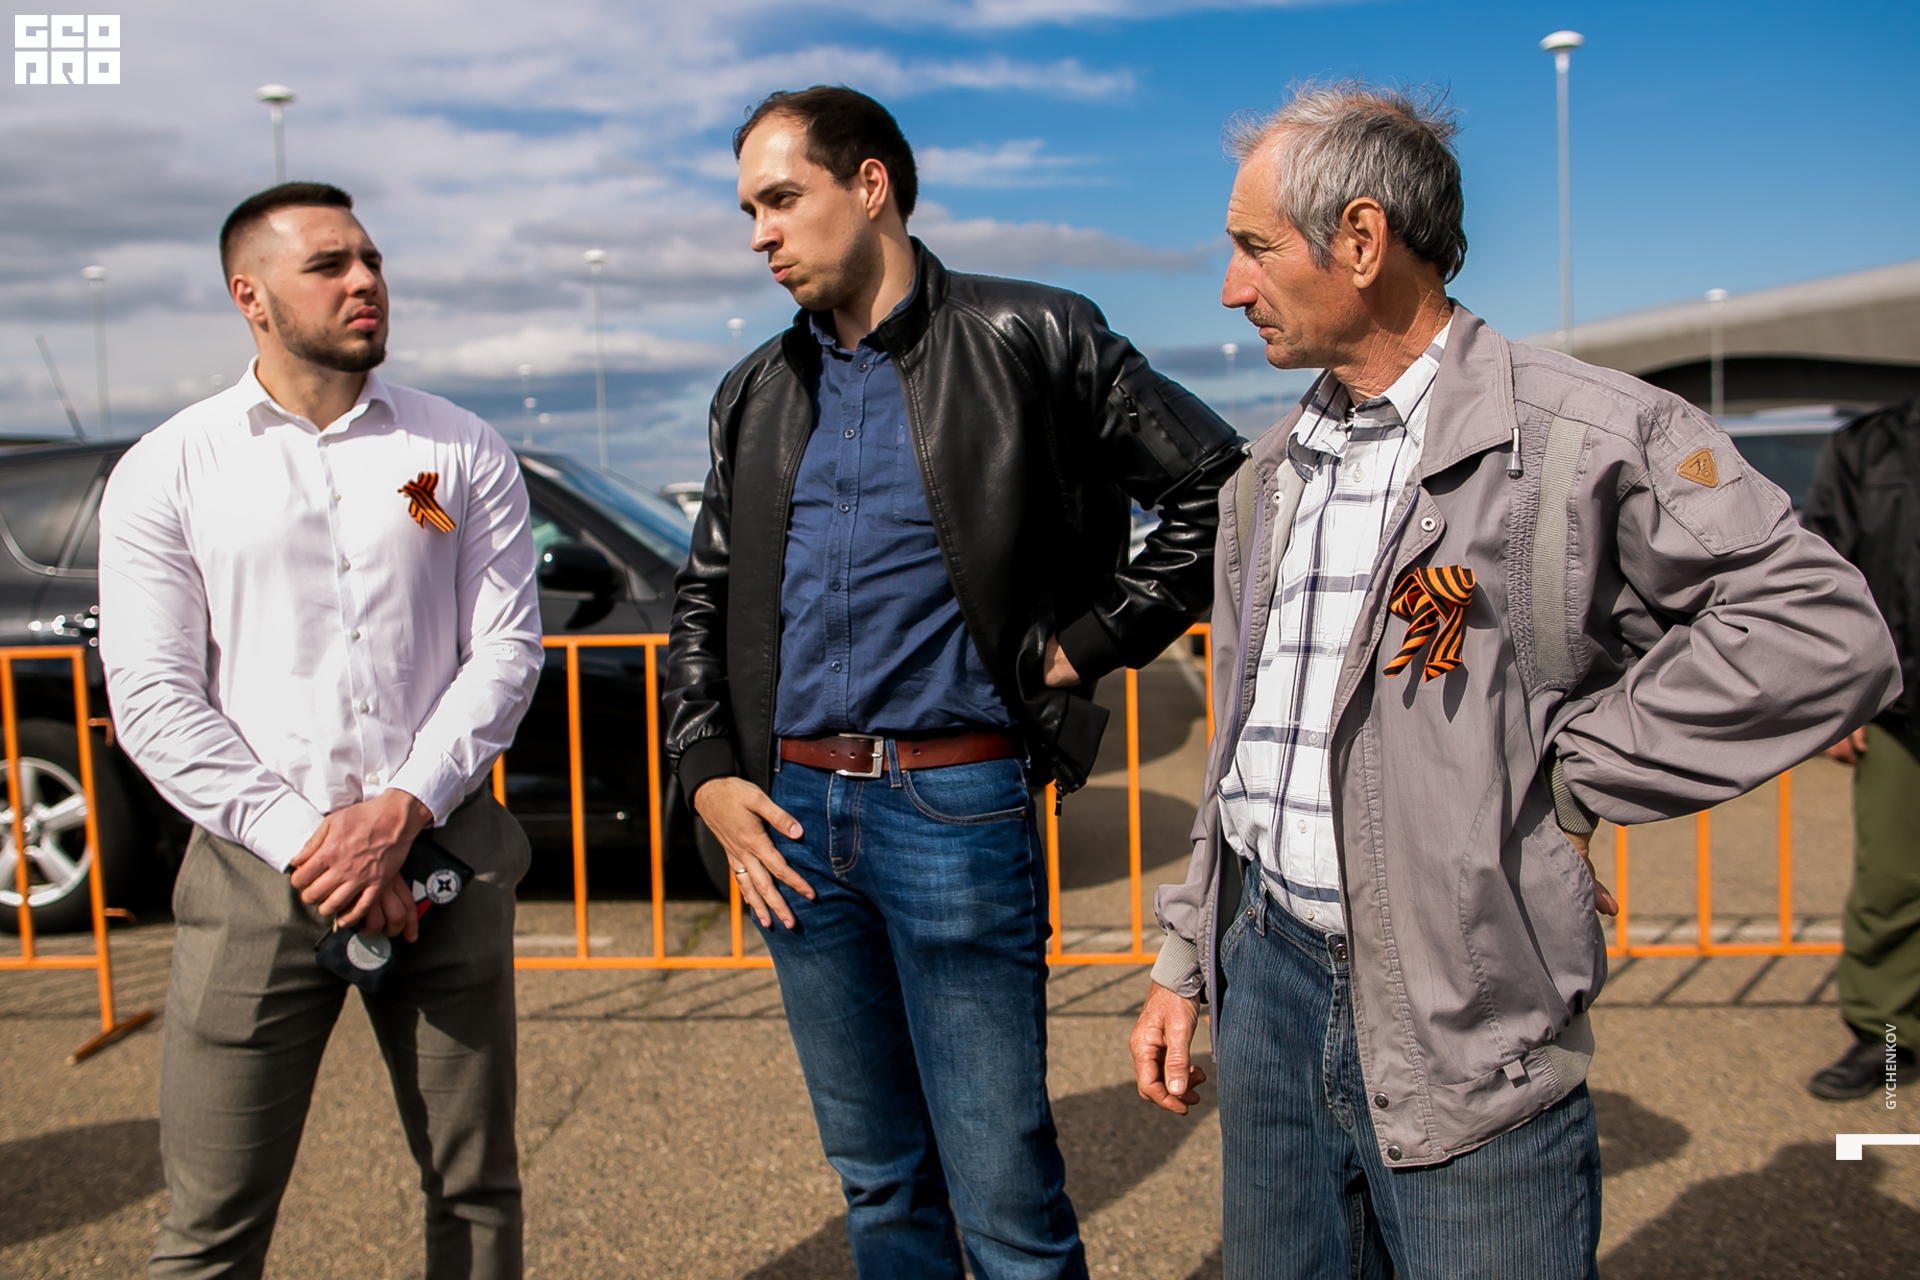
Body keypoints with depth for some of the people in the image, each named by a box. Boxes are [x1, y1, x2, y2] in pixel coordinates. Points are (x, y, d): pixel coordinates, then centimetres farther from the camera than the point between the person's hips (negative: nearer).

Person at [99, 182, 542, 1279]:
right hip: (257, 870, -1)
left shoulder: (464, 454, 7)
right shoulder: (168, 473, 4)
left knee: (478, 1189, 11)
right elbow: (154, 699, -2)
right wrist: (306, 840, -11)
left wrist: (402, 812, -11)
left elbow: (507, 649, 1)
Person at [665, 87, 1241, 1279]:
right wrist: (711, 772, 5)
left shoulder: (1029, 342, -3)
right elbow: (704, 600, 18)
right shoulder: (760, 395, 13)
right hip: (791, 816, 6)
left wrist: (1090, 642, -5)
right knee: (878, 1181, 17)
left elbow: (1219, 488, -2)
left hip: (957, 809, -5)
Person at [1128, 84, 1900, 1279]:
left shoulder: (1584, 433, -10)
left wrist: (1566, 772, -14)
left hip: (1466, 1016, -6)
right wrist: (1186, 961, 15)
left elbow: (1822, 634, -17)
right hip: (1266, 975, 6)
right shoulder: (1270, 472, 12)